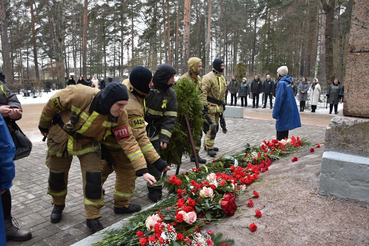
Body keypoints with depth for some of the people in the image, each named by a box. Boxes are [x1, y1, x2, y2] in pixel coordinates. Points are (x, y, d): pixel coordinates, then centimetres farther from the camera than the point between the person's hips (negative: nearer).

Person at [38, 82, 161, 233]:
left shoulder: (119, 116, -26)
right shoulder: (81, 95, -36)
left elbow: (128, 141, -23)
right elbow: (53, 103, -18)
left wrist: (142, 170, -30)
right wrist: (44, 126, -1)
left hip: (88, 144, 1)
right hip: (61, 138, -1)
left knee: (93, 178, -10)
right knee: (57, 175, 13)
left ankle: (93, 218, 11)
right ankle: (58, 205, 45)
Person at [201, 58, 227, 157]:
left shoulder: (222, 78, 16)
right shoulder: (208, 77, -14)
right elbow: (203, 92, -18)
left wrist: (223, 103, 23)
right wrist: (204, 105, -21)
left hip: (218, 106, 9)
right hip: (210, 105, -9)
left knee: (215, 126, 14)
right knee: (211, 126, -12)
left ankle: (207, 144, 27)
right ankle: (209, 148, -5)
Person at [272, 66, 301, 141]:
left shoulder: (281, 83, -16)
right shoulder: (288, 82, 11)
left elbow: (279, 99, -20)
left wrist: (275, 113, -17)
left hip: (283, 111, -9)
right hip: (288, 110, 9)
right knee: (285, 131, 17)